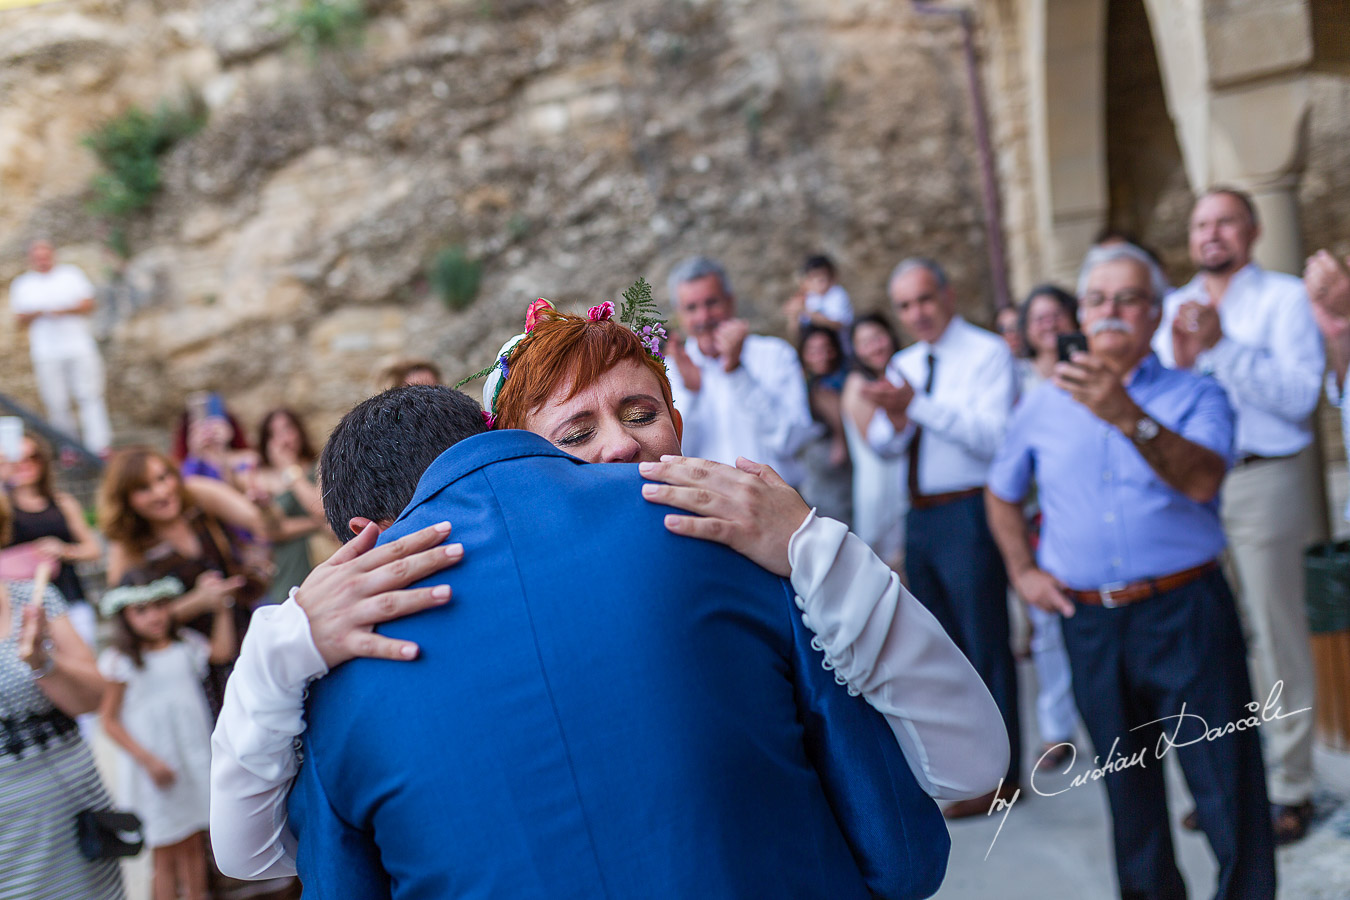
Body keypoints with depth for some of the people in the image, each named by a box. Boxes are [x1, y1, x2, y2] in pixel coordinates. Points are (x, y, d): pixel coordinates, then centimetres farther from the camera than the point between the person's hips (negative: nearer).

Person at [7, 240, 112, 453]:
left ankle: (99, 445, -15)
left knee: (89, 396, -10)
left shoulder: (71, 274, 12)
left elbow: (88, 305, 5)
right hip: (46, 354, 1)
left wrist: (64, 311, -11)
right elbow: (21, 321, 10)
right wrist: (36, 313, -11)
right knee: (56, 403, -3)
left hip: (80, 348, -1)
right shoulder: (22, 284, 14)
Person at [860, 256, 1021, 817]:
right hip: (919, 515, 8)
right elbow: (882, 444, 8)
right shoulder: (904, 365, 14)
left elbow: (992, 435, -20)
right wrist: (893, 415, -15)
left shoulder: (987, 354, -7)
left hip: (969, 513, -8)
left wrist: (918, 404, -24)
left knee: (986, 643, -3)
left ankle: (999, 774, 6)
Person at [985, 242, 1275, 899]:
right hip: (1089, 621, 3)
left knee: (1225, 778, -3)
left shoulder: (1194, 395, -1)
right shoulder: (1043, 407, 9)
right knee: (1127, 784, 15)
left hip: (1184, 613, -3)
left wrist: (1128, 416, -34)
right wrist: (1023, 570, 9)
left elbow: (1202, 480, -21)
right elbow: (1001, 494, 22)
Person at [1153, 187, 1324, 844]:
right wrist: (1179, 361, -10)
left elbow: (1299, 394, -10)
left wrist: (1222, 347, -17)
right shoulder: (1171, 309, 17)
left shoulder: (1284, 298, 3)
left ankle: (1289, 788, 9)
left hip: (1262, 483, -4)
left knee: (1273, 637, -1)